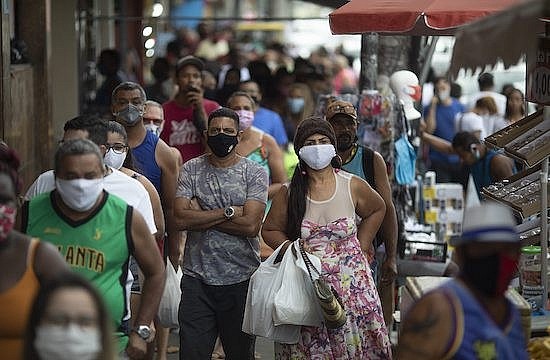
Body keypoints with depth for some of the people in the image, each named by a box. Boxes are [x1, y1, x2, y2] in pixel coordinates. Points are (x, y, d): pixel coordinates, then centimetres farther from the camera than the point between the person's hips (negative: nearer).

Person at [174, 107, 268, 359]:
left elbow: (251, 225, -12)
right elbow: (182, 219, -8)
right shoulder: (191, 170, 5)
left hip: (241, 279, -1)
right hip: (196, 278, 1)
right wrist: (229, 212, -11)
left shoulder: (255, 173, 0)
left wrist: (201, 214, -8)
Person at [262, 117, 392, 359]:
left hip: (349, 283, 0)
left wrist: (361, 246, 11)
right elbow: (269, 230, 13)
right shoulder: (289, 193, 2)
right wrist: (291, 249, -5)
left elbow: (377, 210, 20)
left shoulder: (353, 186, 1)